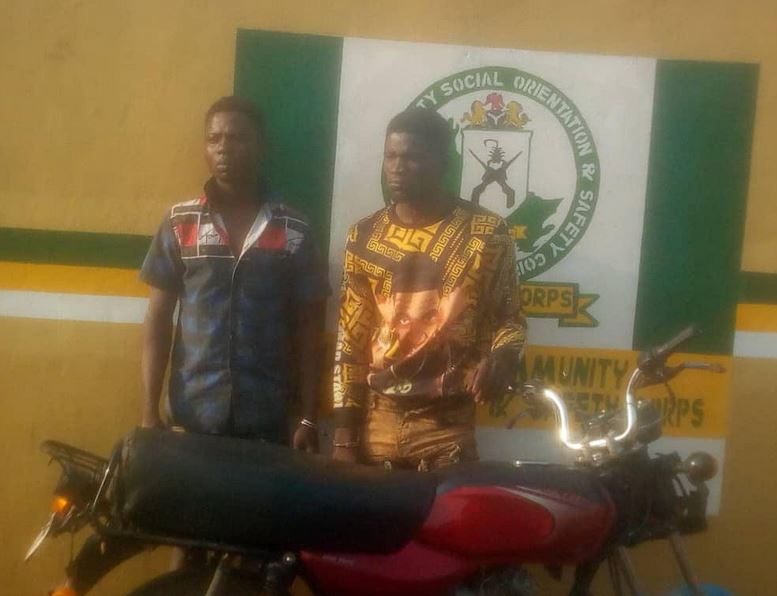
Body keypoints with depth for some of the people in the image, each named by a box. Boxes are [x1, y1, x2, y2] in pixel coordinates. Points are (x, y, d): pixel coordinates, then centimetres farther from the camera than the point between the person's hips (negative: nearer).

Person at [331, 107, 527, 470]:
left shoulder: (487, 235, -3)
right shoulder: (364, 238, 6)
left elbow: (510, 317, 6)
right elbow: (350, 338, 8)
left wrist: (502, 357, -18)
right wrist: (344, 434, 4)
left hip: (448, 426, -2)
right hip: (374, 423, 3)